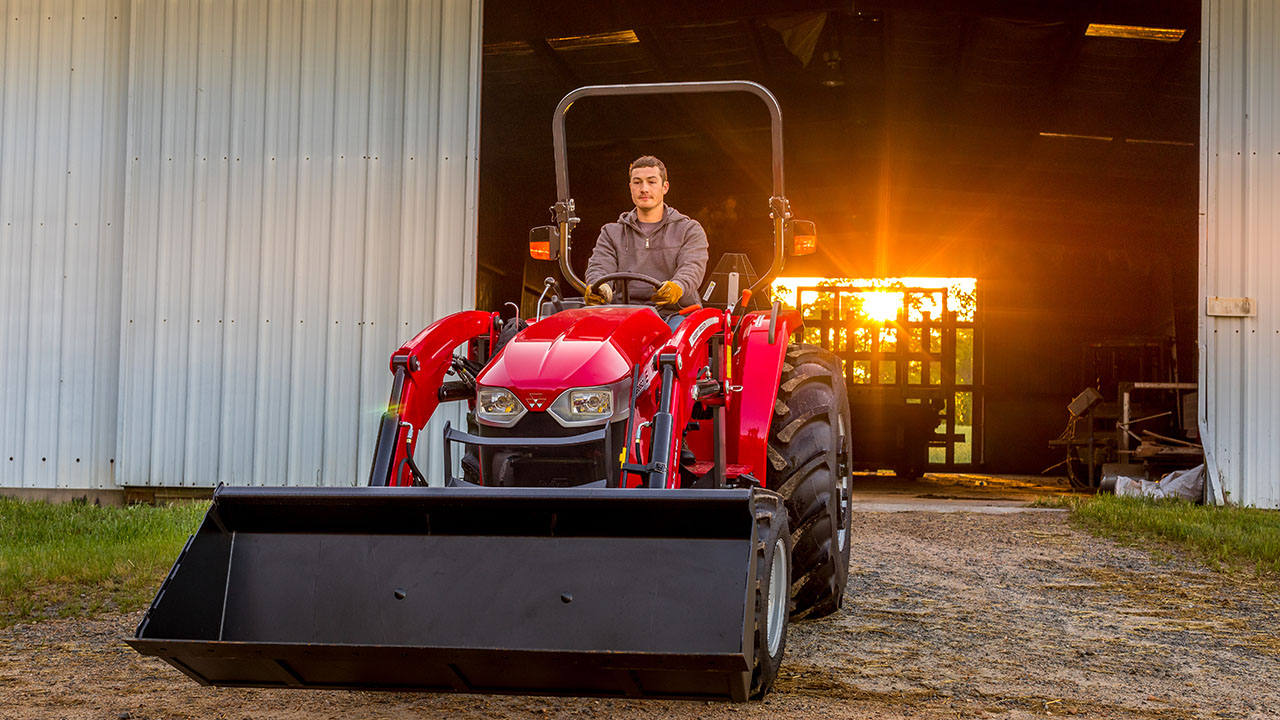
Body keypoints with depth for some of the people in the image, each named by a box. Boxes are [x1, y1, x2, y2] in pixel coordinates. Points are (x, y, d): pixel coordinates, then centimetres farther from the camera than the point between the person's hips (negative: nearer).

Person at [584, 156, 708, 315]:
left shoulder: (690, 230, 15)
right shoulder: (611, 233, 21)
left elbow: (692, 268, -3)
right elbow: (599, 267, 5)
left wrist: (677, 287, -29)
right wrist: (599, 287, -22)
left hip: (674, 313, -1)